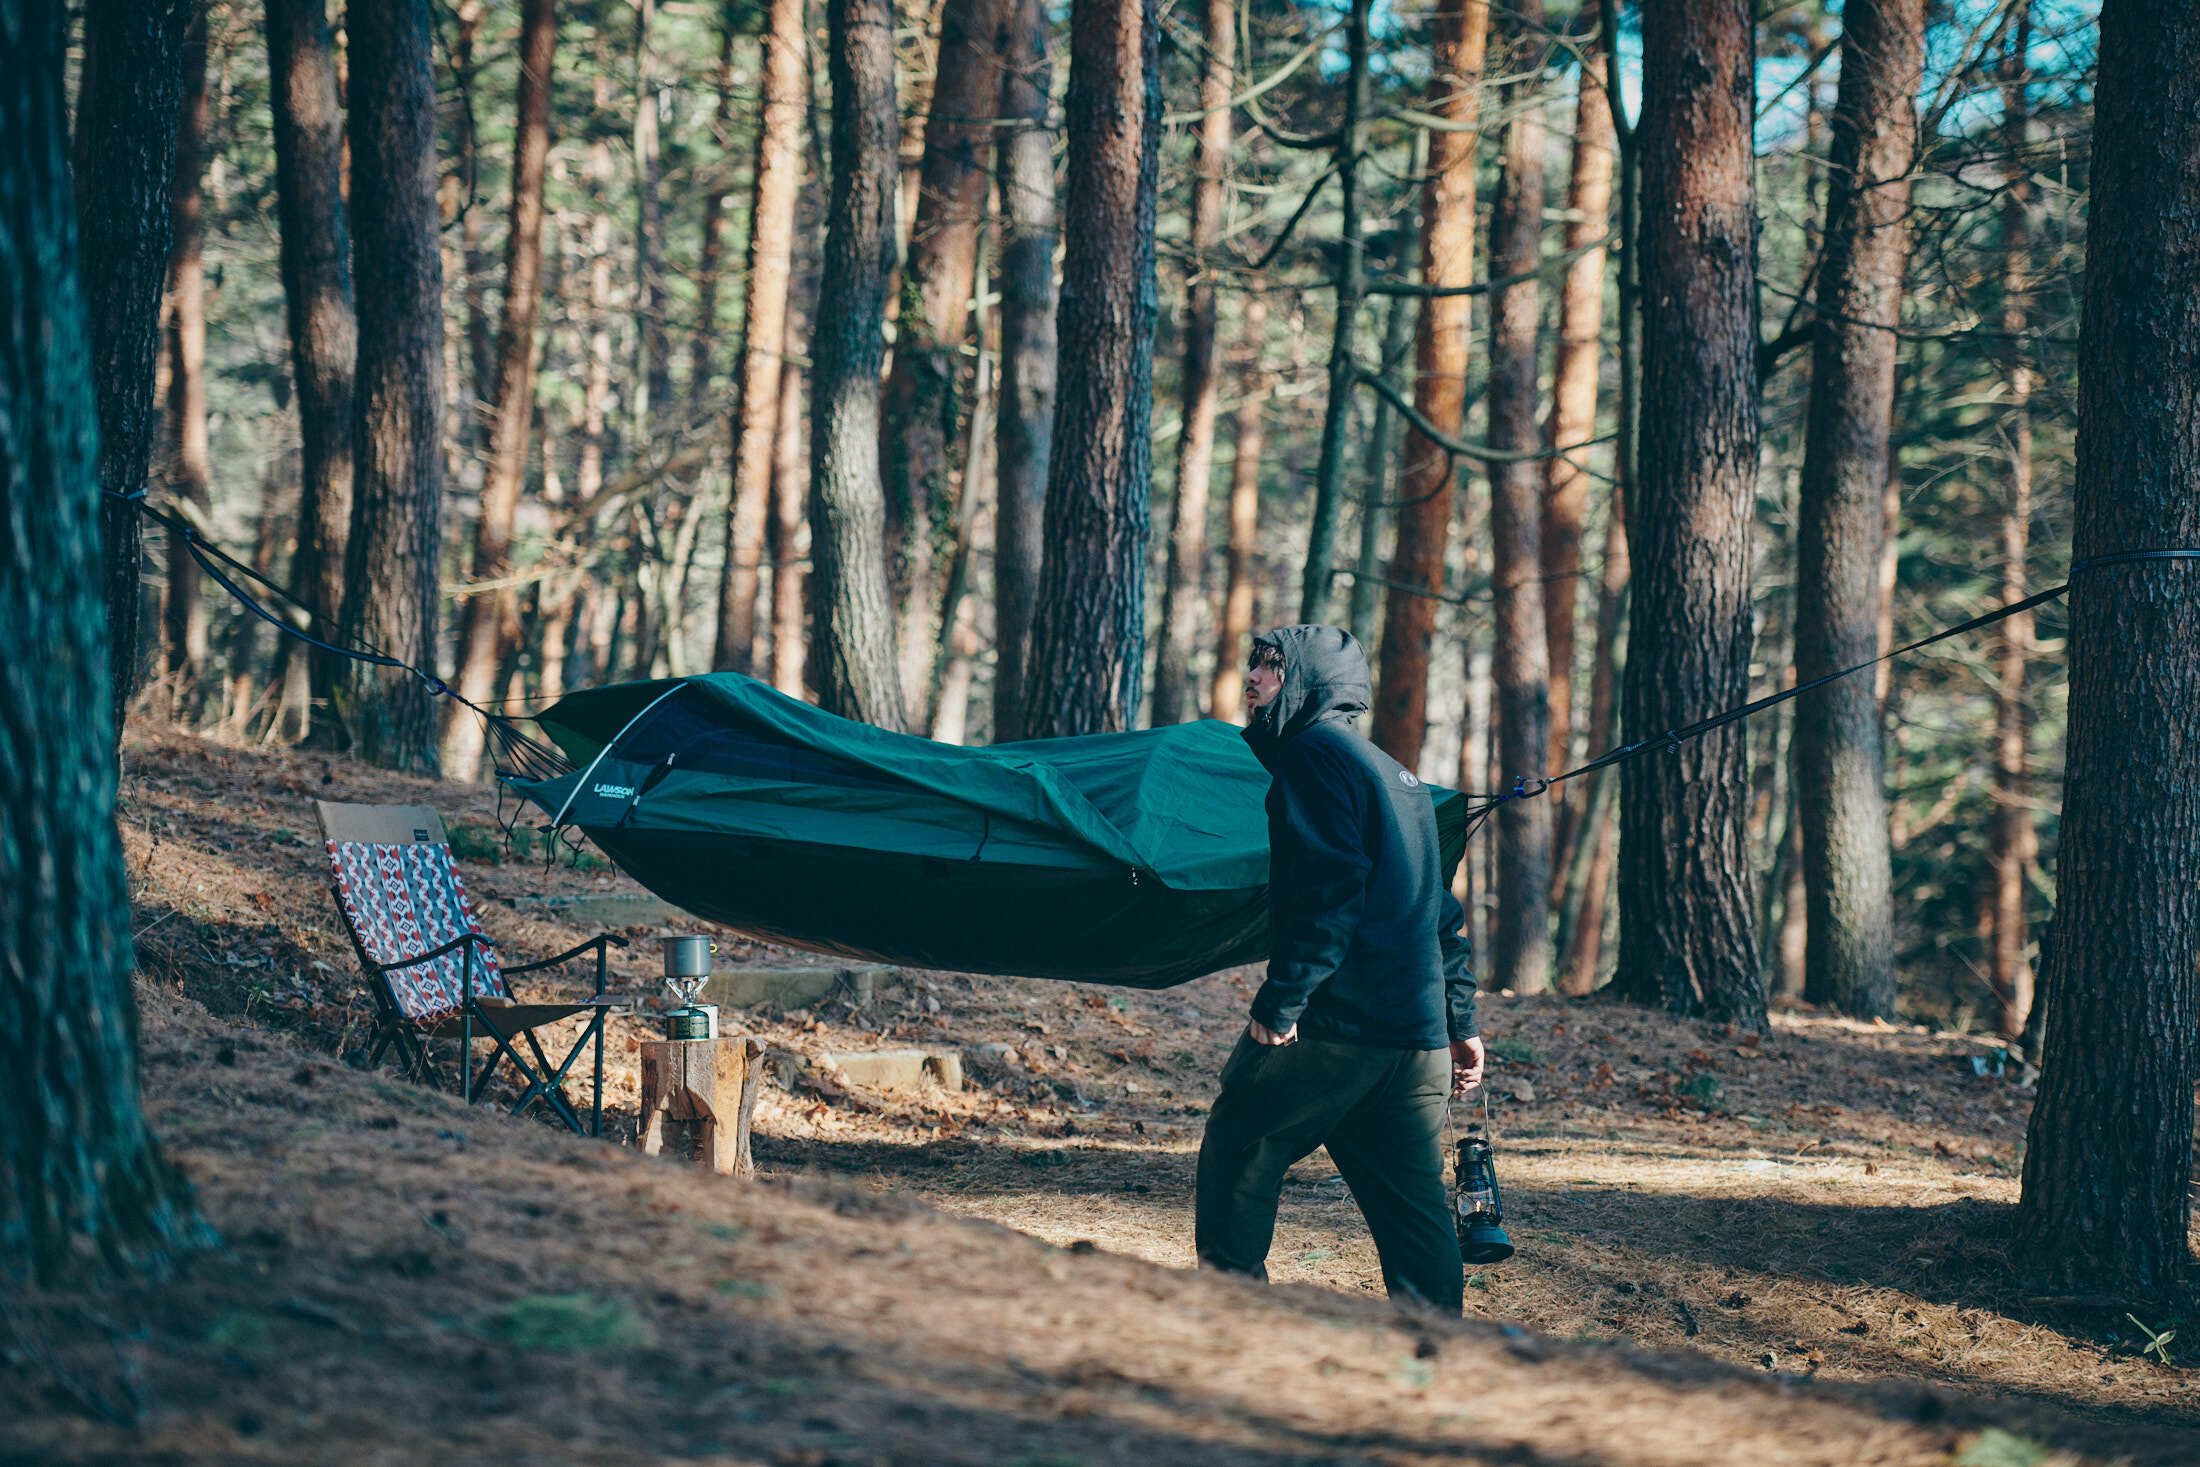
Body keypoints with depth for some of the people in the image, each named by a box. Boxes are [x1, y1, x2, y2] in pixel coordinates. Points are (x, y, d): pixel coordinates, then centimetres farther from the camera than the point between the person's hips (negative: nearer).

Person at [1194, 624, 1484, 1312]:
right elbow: (1444, 915, 24)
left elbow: (1330, 888, -17)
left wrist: (1280, 1001, -20)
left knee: (1235, 1155, 6)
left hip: (1335, 1022, -8)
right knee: (1412, 1204, 6)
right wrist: (1460, 1022, 25)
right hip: (1418, 1037, 8)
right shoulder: (1396, 774, 24)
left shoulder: (1316, 752, -4)